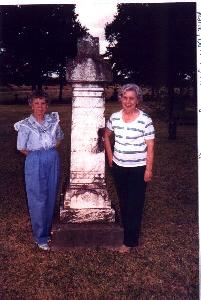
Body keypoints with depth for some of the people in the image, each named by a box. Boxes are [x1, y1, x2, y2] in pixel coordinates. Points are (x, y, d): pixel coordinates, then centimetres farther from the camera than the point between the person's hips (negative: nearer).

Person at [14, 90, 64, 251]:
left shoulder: (53, 120, 1)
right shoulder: (26, 125, -9)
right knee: (38, 200, 1)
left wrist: (50, 152, 8)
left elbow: (59, 137, 17)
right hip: (35, 163, -4)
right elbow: (22, 148, -2)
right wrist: (38, 156, 3)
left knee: (51, 197, 12)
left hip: (53, 160, 4)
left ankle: (47, 230, 31)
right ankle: (41, 237, 15)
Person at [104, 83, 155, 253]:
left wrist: (149, 169, -12)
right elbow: (107, 135, 15)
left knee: (135, 204, 4)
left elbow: (150, 147, -11)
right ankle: (126, 231, 38)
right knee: (123, 201, 18)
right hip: (119, 167, 5)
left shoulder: (145, 120, -14)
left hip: (138, 169, -4)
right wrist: (110, 156, 9)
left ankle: (130, 241, 17)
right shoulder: (114, 117, -2)